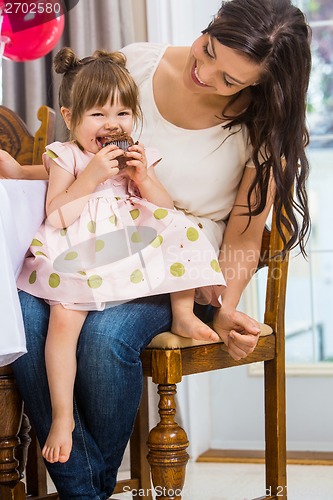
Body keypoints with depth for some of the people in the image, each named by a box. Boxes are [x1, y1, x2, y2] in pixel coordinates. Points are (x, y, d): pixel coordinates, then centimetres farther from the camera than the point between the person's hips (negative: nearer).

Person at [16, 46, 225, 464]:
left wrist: (143, 177, -6)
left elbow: (166, 211, 9)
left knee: (179, 232, -16)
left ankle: (183, 316, -2)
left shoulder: (138, 157, 13)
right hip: (77, 258, -4)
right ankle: (62, 417, -17)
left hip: (133, 250, 4)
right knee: (63, 319, -27)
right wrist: (91, 176, -18)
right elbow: (55, 217, -11)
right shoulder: (65, 157, 1)